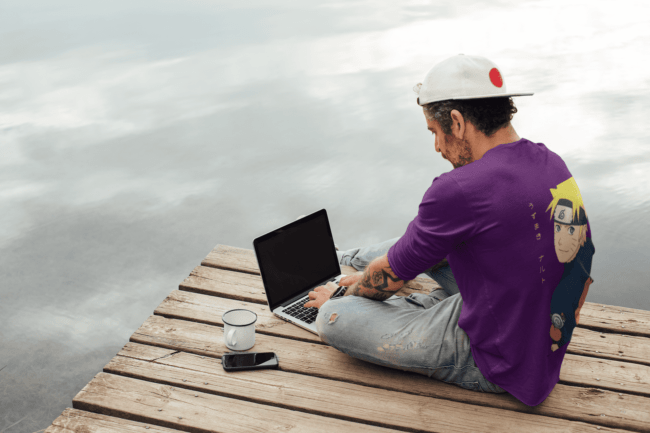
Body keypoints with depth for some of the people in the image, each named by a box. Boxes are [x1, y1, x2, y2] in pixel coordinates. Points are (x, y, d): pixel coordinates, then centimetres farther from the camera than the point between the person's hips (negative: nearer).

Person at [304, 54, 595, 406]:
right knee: (423, 239, 23)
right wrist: (367, 277, 20)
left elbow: (391, 278, -12)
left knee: (332, 318, -9)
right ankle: (349, 259, 45)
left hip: (493, 365, -9)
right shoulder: (551, 163, 0)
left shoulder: (458, 191, -28)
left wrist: (341, 295, 12)